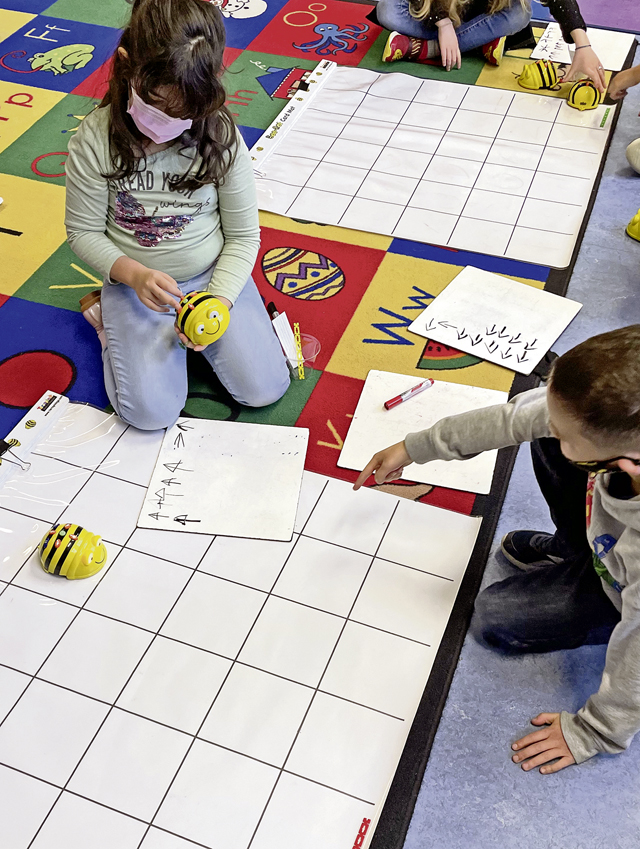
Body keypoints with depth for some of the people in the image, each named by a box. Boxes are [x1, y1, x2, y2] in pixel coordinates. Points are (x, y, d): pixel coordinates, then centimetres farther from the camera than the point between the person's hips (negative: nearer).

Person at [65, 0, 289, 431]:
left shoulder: (222, 139, -15)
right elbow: (83, 232, -7)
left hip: (214, 276, 1)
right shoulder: (95, 140, -17)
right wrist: (134, 275, -25)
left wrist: (218, 302, -20)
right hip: (135, 283, -1)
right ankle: (107, 314, 14)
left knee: (265, 388, -9)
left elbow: (243, 236, -7)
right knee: (152, 412, -14)